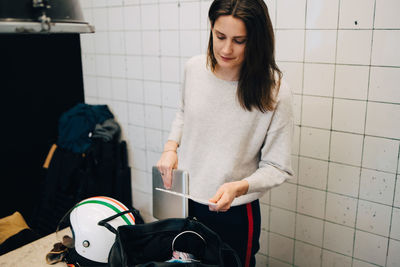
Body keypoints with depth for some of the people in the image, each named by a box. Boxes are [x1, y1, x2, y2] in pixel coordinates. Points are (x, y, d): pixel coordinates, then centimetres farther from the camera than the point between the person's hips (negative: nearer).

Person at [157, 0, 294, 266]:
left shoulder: (274, 92, -19)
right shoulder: (194, 68, -6)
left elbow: (278, 168, -13)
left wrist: (239, 187, -29)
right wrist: (171, 147, -2)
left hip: (234, 213, -4)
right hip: (183, 201, 4)